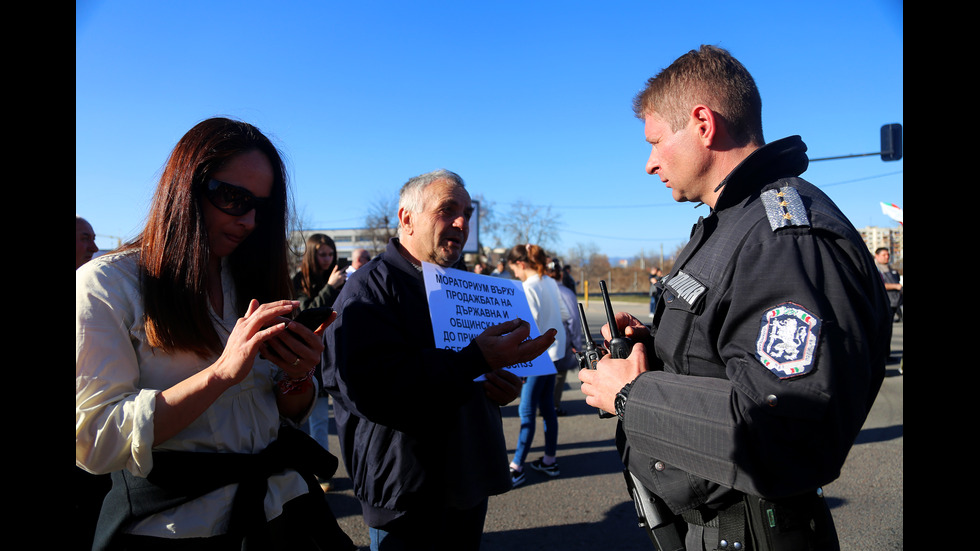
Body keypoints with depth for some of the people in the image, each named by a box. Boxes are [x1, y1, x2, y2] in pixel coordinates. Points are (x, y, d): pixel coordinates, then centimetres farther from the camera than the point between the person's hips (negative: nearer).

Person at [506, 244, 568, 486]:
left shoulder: (529, 287, -17)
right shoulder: (550, 282, 8)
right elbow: (564, 315, 13)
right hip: (553, 351, 9)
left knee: (527, 412, -3)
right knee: (547, 407, 16)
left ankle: (516, 468, 4)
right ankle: (550, 460, 26)